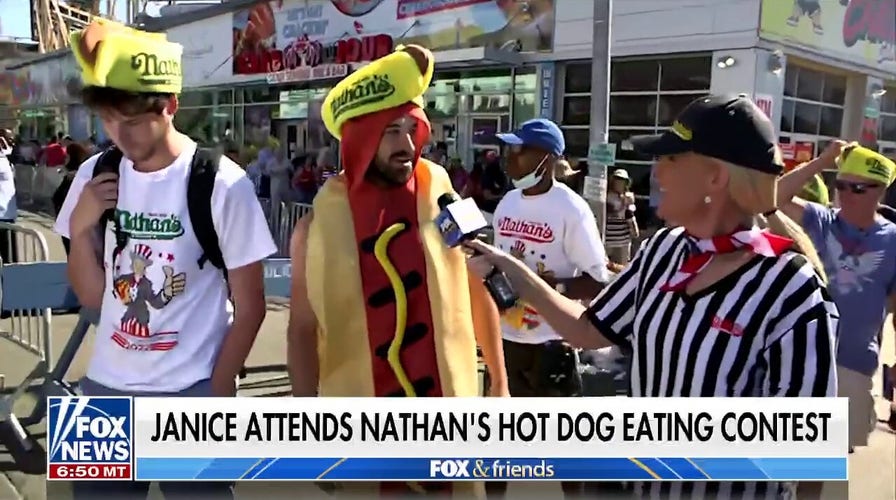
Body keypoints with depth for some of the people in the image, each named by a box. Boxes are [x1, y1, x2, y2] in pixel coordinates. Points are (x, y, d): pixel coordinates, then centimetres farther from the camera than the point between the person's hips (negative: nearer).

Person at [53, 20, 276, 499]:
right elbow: (93, 297, 4)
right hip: (106, 387, 4)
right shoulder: (94, 176, 0)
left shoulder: (221, 183, -14)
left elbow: (249, 307, -7)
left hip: (190, 391, -4)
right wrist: (81, 228, -11)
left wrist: (218, 394, -6)